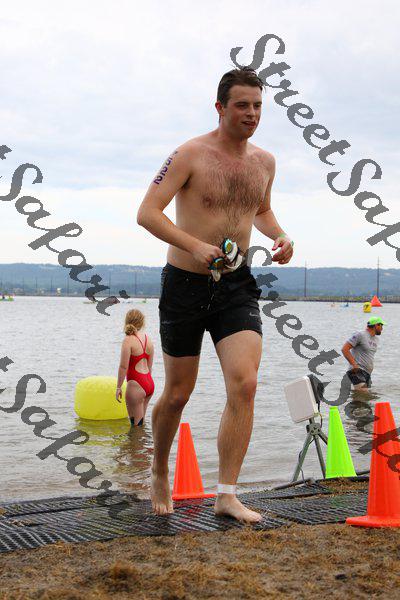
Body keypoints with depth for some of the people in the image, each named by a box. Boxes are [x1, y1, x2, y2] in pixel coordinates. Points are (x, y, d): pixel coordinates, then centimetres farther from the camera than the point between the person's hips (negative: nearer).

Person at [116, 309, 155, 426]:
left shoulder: (128, 340, -13)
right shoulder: (148, 339, 8)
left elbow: (123, 366, -15)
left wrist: (118, 387, -8)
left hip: (136, 384, -7)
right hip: (150, 382, 8)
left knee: (136, 425, 0)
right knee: (141, 422, 19)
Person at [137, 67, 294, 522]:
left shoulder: (264, 161, 9)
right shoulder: (191, 155, -9)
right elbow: (147, 212, -15)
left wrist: (281, 237, 6)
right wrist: (194, 246, -28)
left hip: (237, 285, 4)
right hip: (186, 284, -4)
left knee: (244, 384, -14)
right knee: (177, 394, 7)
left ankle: (226, 496, -6)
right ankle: (159, 474, 33)